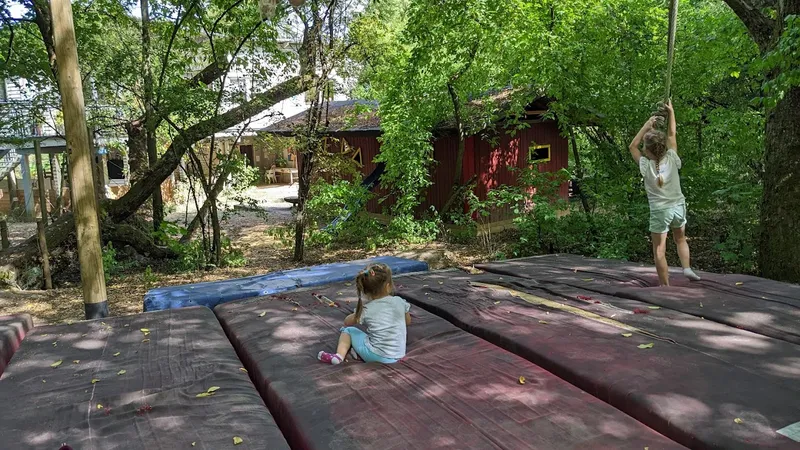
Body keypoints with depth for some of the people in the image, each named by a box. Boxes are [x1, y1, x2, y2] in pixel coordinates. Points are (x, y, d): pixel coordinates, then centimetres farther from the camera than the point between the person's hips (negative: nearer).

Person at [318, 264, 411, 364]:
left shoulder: (366, 310, -8)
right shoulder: (399, 302, -4)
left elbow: (347, 322, 9)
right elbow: (408, 322, 14)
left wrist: (359, 311, 26)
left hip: (376, 356, -3)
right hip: (399, 356, 3)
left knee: (348, 330, 12)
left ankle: (339, 355, -6)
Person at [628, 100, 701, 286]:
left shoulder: (646, 166, -13)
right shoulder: (671, 160, -7)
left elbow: (633, 146, 2)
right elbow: (672, 135, 6)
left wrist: (647, 125, 3)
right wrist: (671, 112, 16)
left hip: (659, 211, -4)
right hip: (678, 207, 4)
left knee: (659, 249, 1)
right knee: (681, 240, 27)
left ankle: (665, 286, 2)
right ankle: (687, 268, 12)